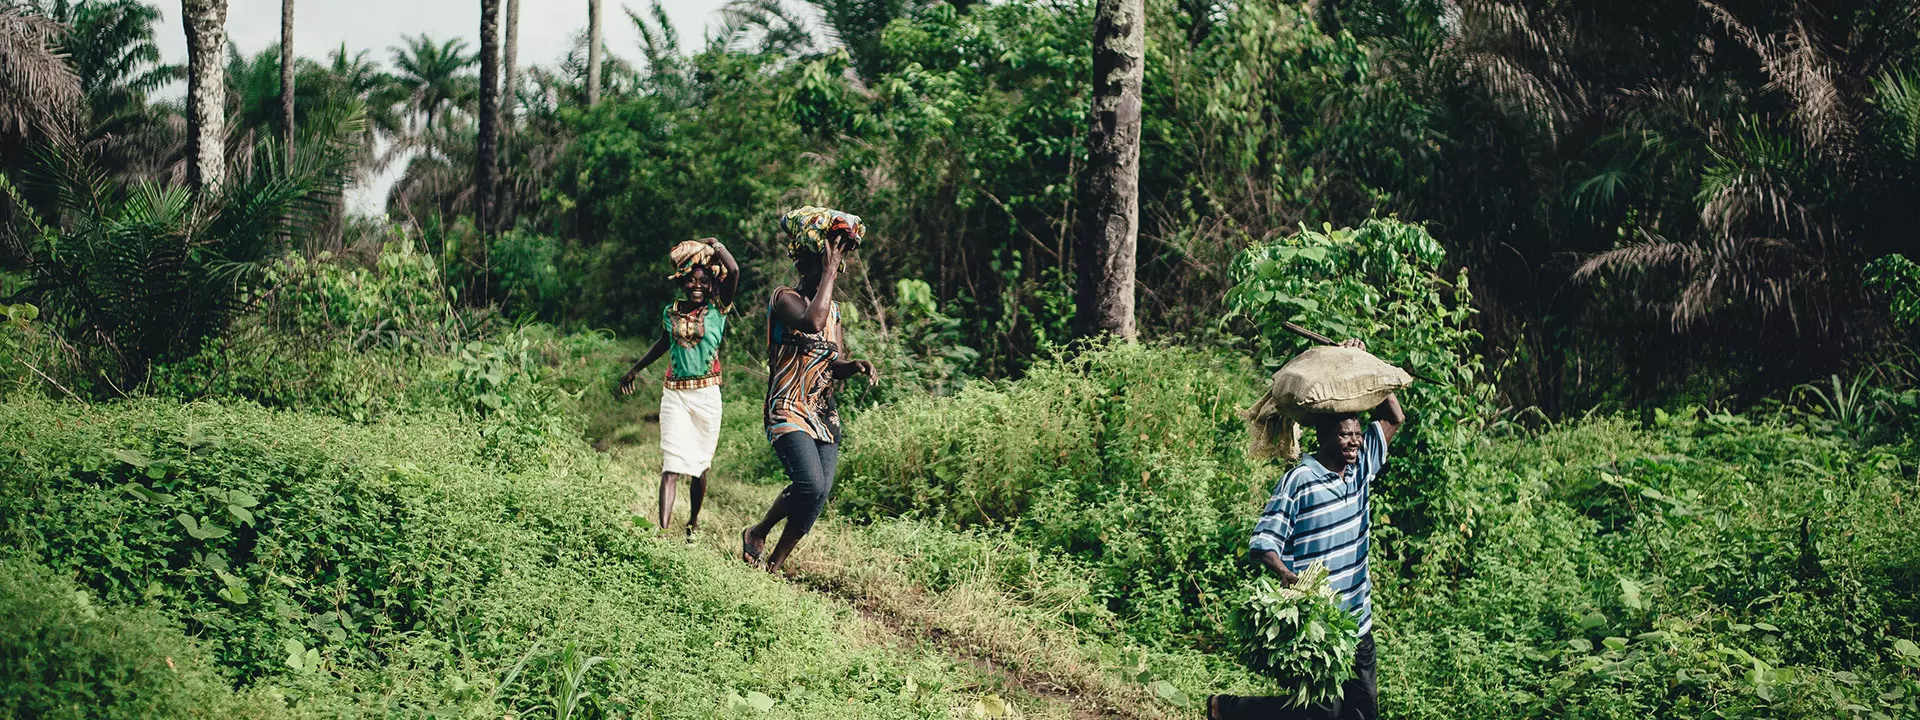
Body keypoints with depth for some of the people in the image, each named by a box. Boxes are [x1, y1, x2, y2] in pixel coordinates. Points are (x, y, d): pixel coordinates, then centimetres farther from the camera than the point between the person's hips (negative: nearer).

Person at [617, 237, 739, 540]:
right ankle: (662, 531, -20)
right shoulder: (670, 312, 6)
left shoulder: (717, 310, -1)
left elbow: (734, 272, -17)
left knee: (699, 464, 10)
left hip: (707, 396, -1)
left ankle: (693, 523, 29)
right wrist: (635, 370, 35)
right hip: (675, 395, 1)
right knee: (671, 465, -11)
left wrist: (715, 246, -5)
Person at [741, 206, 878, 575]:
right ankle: (756, 533, 2)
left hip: (825, 413, 7)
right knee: (810, 485, -24)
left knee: (820, 495, -4)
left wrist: (853, 366, -8)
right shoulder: (785, 297, -8)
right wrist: (829, 272, -19)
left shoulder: (832, 306, 15)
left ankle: (774, 567, 8)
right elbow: (813, 322, -29)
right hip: (789, 411, -7)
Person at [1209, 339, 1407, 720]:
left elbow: (1393, 419, 17)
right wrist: (1285, 574, -34)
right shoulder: (1299, 482, -12)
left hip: (1357, 623, 7)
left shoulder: (1360, 468, 7)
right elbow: (1263, 543, -15)